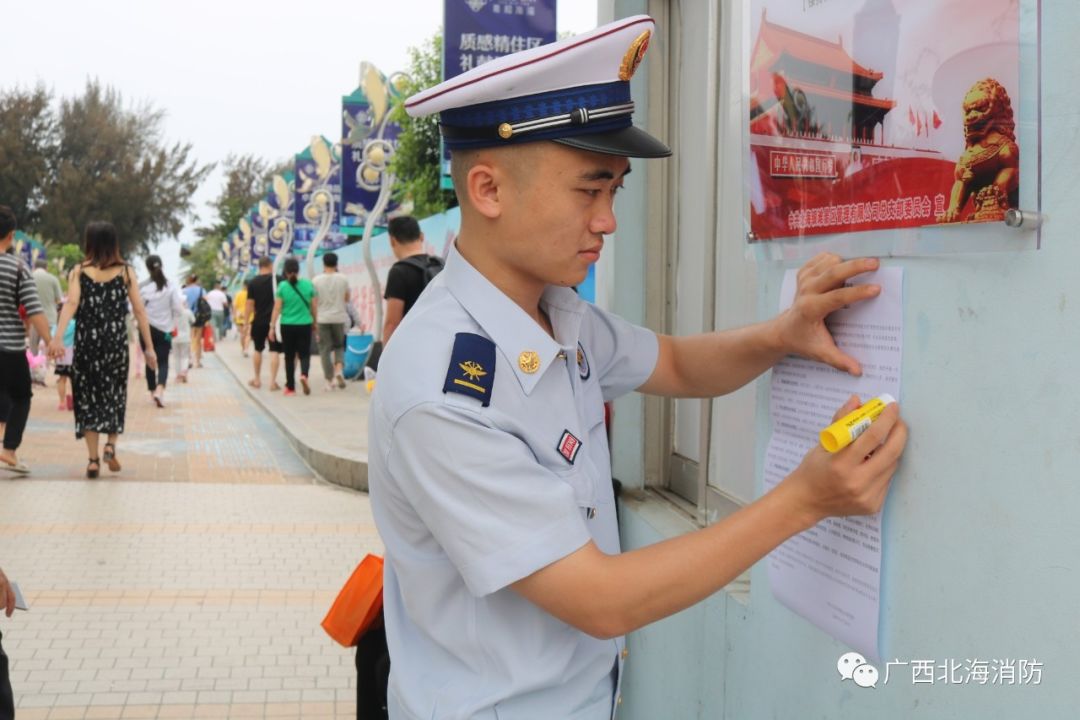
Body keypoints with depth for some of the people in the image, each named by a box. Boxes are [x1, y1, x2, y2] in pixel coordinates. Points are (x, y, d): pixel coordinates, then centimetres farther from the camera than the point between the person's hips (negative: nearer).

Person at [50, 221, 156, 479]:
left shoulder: (79, 272, 0)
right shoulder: (126, 272, 3)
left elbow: (71, 304, -14)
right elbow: (139, 310, -1)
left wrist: (57, 338, -24)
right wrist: (149, 347, 1)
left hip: (86, 340, 0)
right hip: (116, 340, 0)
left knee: (88, 396, 8)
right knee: (114, 393, 16)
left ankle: (93, 458, 3)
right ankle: (111, 445, -3)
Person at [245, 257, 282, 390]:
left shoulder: (252, 282, 0)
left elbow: (250, 304, -2)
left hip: (259, 321, 2)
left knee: (258, 350, 17)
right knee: (275, 351, -2)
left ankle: (257, 380, 26)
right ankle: (273, 381, -9)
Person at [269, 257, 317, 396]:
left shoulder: (282, 286, -5)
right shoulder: (308, 285, -1)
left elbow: (277, 309, -5)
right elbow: (314, 308, 4)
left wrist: (272, 326, 2)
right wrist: (315, 326, 15)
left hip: (287, 326, 0)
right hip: (305, 325, 0)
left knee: (289, 356, 10)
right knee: (304, 354, 8)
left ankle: (290, 387, 13)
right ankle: (304, 374, -22)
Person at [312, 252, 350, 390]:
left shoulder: (317, 280, -5)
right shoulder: (342, 279, -3)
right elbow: (346, 299, 7)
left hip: (323, 318, -1)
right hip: (339, 317, 1)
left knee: (325, 349, 5)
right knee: (339, 346, 17)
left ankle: (330, 380, 3)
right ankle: (339, 369, -7)